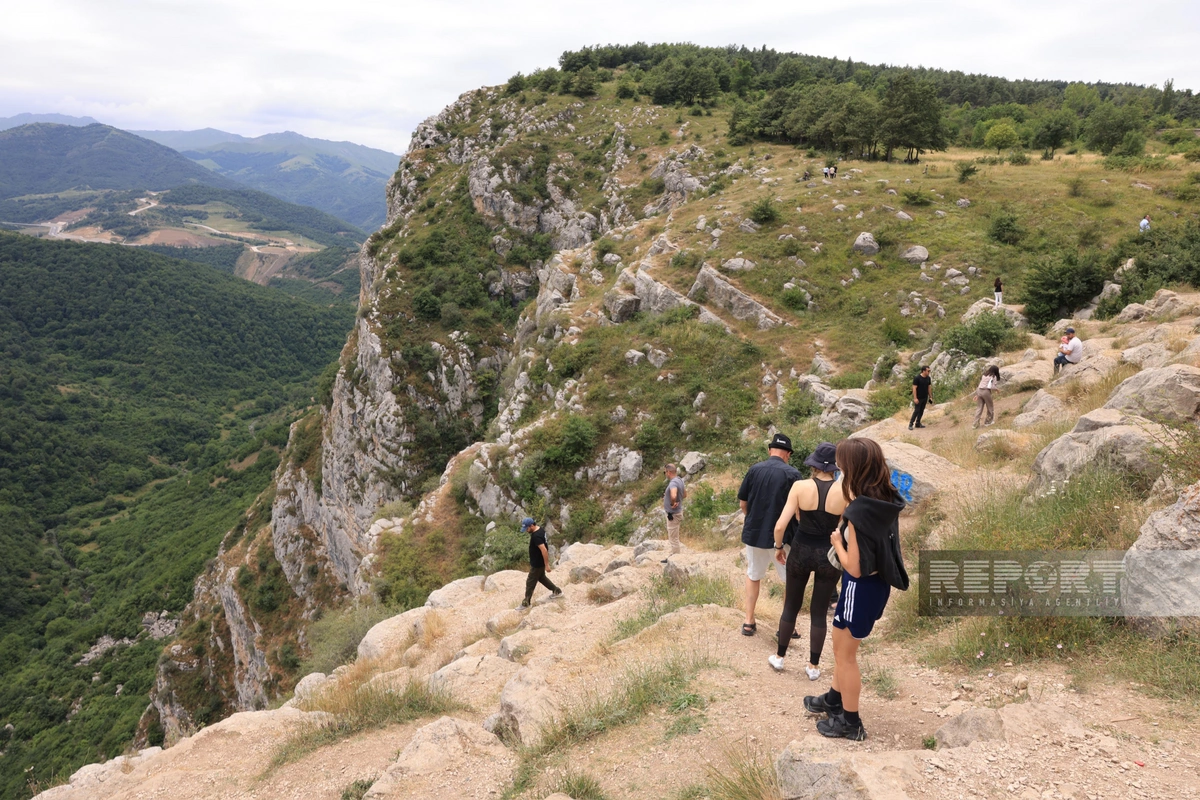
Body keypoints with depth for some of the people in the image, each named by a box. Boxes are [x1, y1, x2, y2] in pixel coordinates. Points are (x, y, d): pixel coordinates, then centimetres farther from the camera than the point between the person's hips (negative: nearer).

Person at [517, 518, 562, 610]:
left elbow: (544, 550, -33)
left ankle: (526, 603, 19)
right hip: (538, 562, 10)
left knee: (530, 583, 5)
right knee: (541, 578, 26)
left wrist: (546, 565, -27)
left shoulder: (536, 536, -32)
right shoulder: (539, 529, -1)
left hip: (537, 564, -10)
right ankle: (557, 591, 37)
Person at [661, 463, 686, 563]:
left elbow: (673, 496, -44)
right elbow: (684, 494, 22)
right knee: (672, 537, 22)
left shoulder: (673, 483, -25)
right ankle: (674, 556, 33)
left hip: (673, 514, -10)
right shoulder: (680, 480, 6)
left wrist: (672, 503, -25)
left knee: (673, 538, 1)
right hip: (677, 512, 10)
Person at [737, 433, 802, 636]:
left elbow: (743, 503, 3)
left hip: (753, 533, 3)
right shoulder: (793, 473, -10)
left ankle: (749, 623, 20)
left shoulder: (754, 470, -2)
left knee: (753, 576, 20)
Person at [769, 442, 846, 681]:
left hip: (801, 551, 0)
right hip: (829, 555, 0)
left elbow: (780, 525, -15)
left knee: (791, 606, 18)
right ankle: (813, 666, 22)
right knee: (819, 613, 13)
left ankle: (779, 657, 30)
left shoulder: (800, 486, -12)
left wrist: (778, 547, 3)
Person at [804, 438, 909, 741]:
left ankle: (850, 722, 28)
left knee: (846, 655, 12)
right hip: (877, 584, 9)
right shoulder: (885, 501, -3)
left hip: (861, 588, -9)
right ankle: (834, 699, 46)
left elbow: (855, 567, -25)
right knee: (841, 647, 27)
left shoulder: (859, 511, -29)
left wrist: (837, 542, -10)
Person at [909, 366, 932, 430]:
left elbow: (929, 388, 12)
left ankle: (917, 423, 19)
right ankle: (911, 424, 3)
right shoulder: (917, 378, -15)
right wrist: (915, 398, -19)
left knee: (921, 411, 10)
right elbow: (914, 388, -16)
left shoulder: (928, 378, 5)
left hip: (925, 398, 6)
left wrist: (930, 397, 10)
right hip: (918, 398, -6)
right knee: (916, 411, -5)